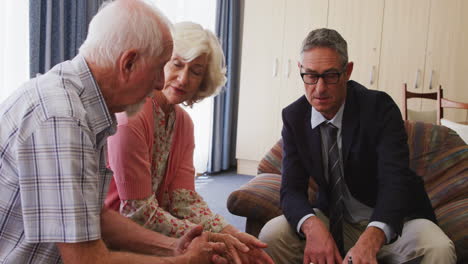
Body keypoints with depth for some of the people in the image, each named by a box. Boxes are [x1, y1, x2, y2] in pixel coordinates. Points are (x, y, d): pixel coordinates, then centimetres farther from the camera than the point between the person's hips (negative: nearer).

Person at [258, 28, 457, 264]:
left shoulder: (379, 107, -18)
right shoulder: (294, 117, -7)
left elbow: (395, 181, -28)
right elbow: (292, 188, -12)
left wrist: (369, 240, -47)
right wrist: (313, 227, -35)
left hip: (390, 220, -2)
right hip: (332, 218, 2)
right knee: (271, 234, -22)